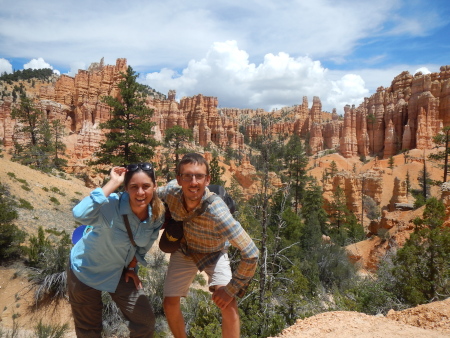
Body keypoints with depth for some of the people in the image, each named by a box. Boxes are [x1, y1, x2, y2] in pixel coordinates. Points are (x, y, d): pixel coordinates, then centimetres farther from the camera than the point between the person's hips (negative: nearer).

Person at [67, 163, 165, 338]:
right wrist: (113, 183, -46)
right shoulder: (111, 205, -32)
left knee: (145, 321, 6)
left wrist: (131, 268, 6)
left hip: (119, 272, 4)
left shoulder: (158, 214, -17)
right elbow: (80, 214, -52)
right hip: (86, 270, -4)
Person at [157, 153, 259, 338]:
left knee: (228, 305, -20)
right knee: (169, 303, 7)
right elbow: (154, 194, -2)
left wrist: (231, 289, -29)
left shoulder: (217, 211, -42)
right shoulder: (171, 191, -30)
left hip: (213, 254, -3)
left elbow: (251, 253, -39)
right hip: (183, 250, 4)